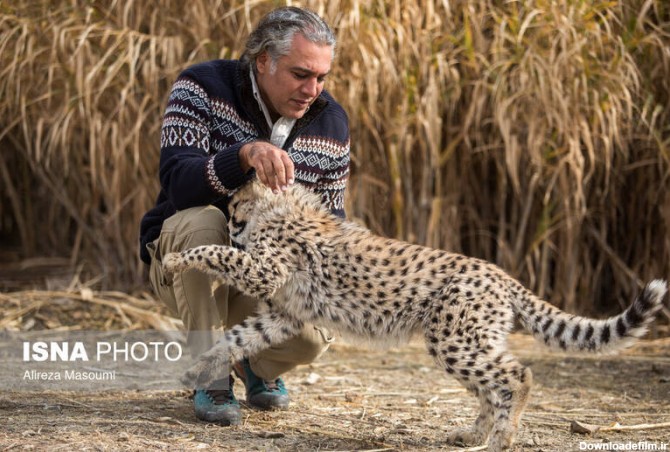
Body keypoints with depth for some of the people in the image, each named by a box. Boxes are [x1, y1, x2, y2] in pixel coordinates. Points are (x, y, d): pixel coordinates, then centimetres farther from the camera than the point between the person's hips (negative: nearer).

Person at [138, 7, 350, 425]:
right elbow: (176, 180, -31)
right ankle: (211, 378, -22)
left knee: (313, 335, -28)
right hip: (185, 264, -2)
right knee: (201, 221, -38)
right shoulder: (203, 87, -16)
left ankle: (257, 365, 12)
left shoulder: (332, 122, -4)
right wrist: (244, 155, -50)